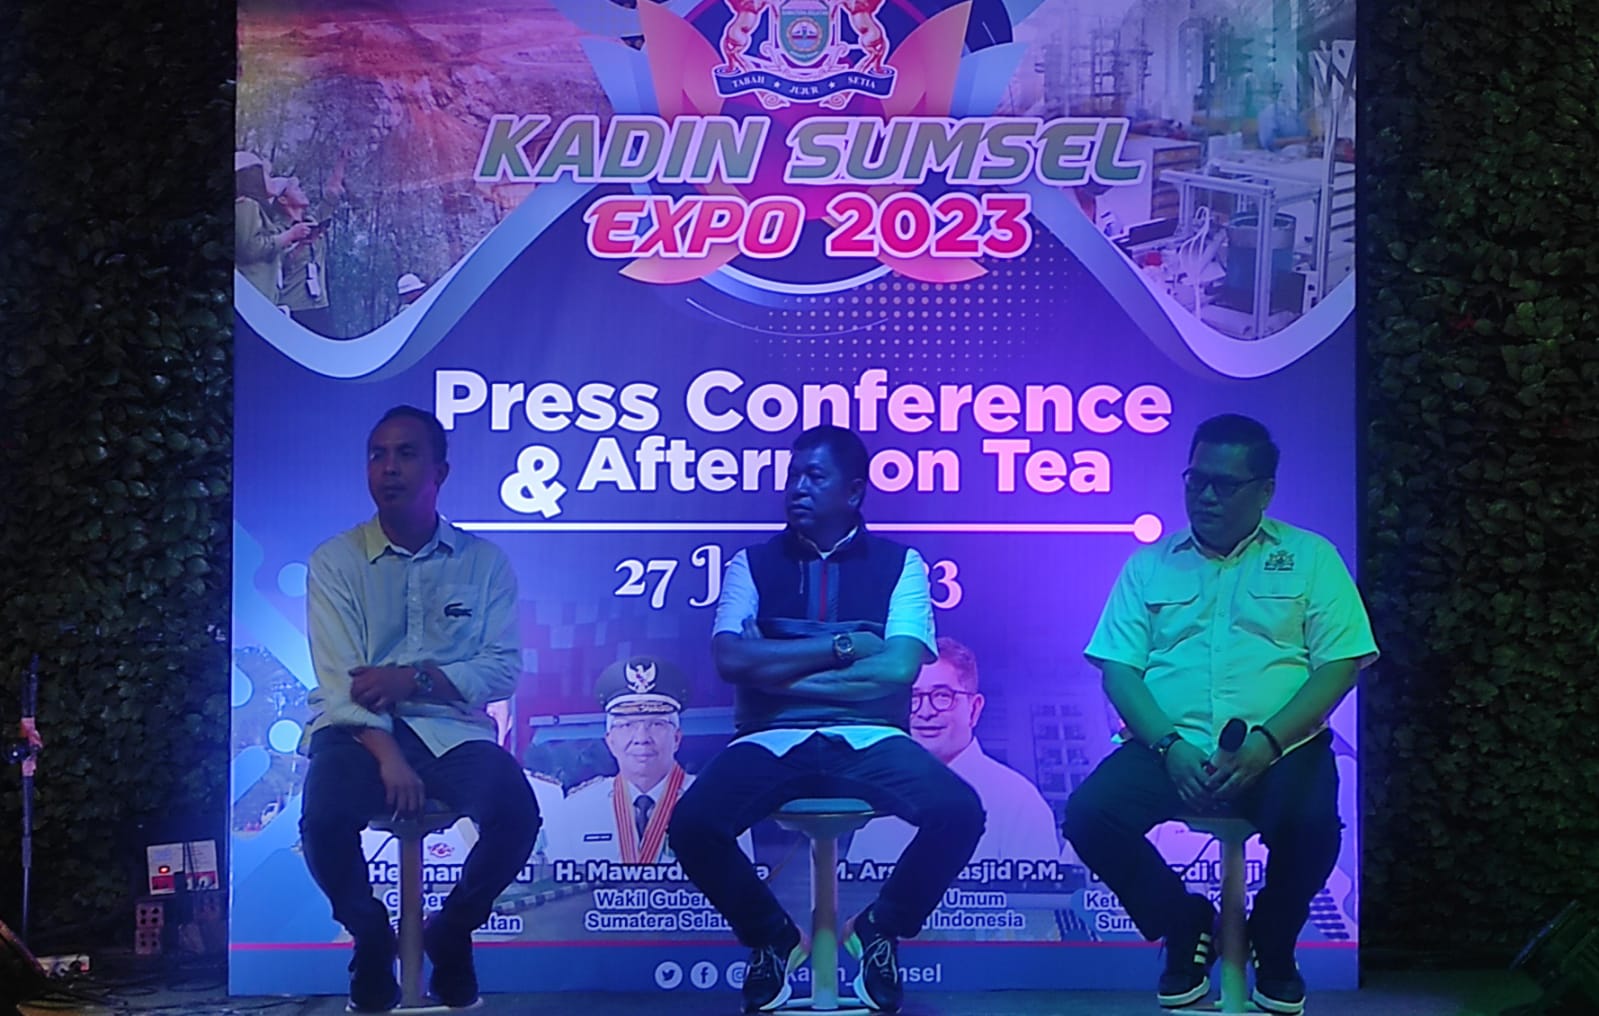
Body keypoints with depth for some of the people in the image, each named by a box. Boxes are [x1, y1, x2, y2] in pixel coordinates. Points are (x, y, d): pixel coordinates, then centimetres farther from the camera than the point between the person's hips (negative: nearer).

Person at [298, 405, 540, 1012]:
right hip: (359, 730, -1)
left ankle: (450, 934, 2)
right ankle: (371, 937, 0)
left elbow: (504, 667, 0)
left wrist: (417, 678, -16)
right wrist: (387, 756, -22)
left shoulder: (484, 562, 9)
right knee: (325, 819, -33)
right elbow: (341, 680, -6)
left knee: (515, 814, -29)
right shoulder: (336, 561, 5)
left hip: (452, 728, 1)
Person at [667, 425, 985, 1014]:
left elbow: (898, 668, -7)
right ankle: (772, 937, 3)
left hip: (869, 740, 0)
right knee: (692, 825, -30)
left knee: (959, 812, -30)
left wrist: (777, 672, -6)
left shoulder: (900, 563, 9)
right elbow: (731, 660, -5)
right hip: (772, 742, 0)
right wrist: (842, 645, -6)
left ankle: (882, 929, 3)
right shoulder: (752, 564, 12)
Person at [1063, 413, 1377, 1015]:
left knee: (1310, 823, -34)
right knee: (1089, 814, -26)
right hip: (1171, 749, 2)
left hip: (1278, 749, -1)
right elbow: (1119, 670, 7)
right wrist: (1171, 745, -13)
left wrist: (1265, 743, -14)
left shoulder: (1308, 558, 11)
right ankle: (1185, 928, 3)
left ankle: (1273, 947, 2)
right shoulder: (1150, 565, 15)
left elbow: (1340, 665, 1)